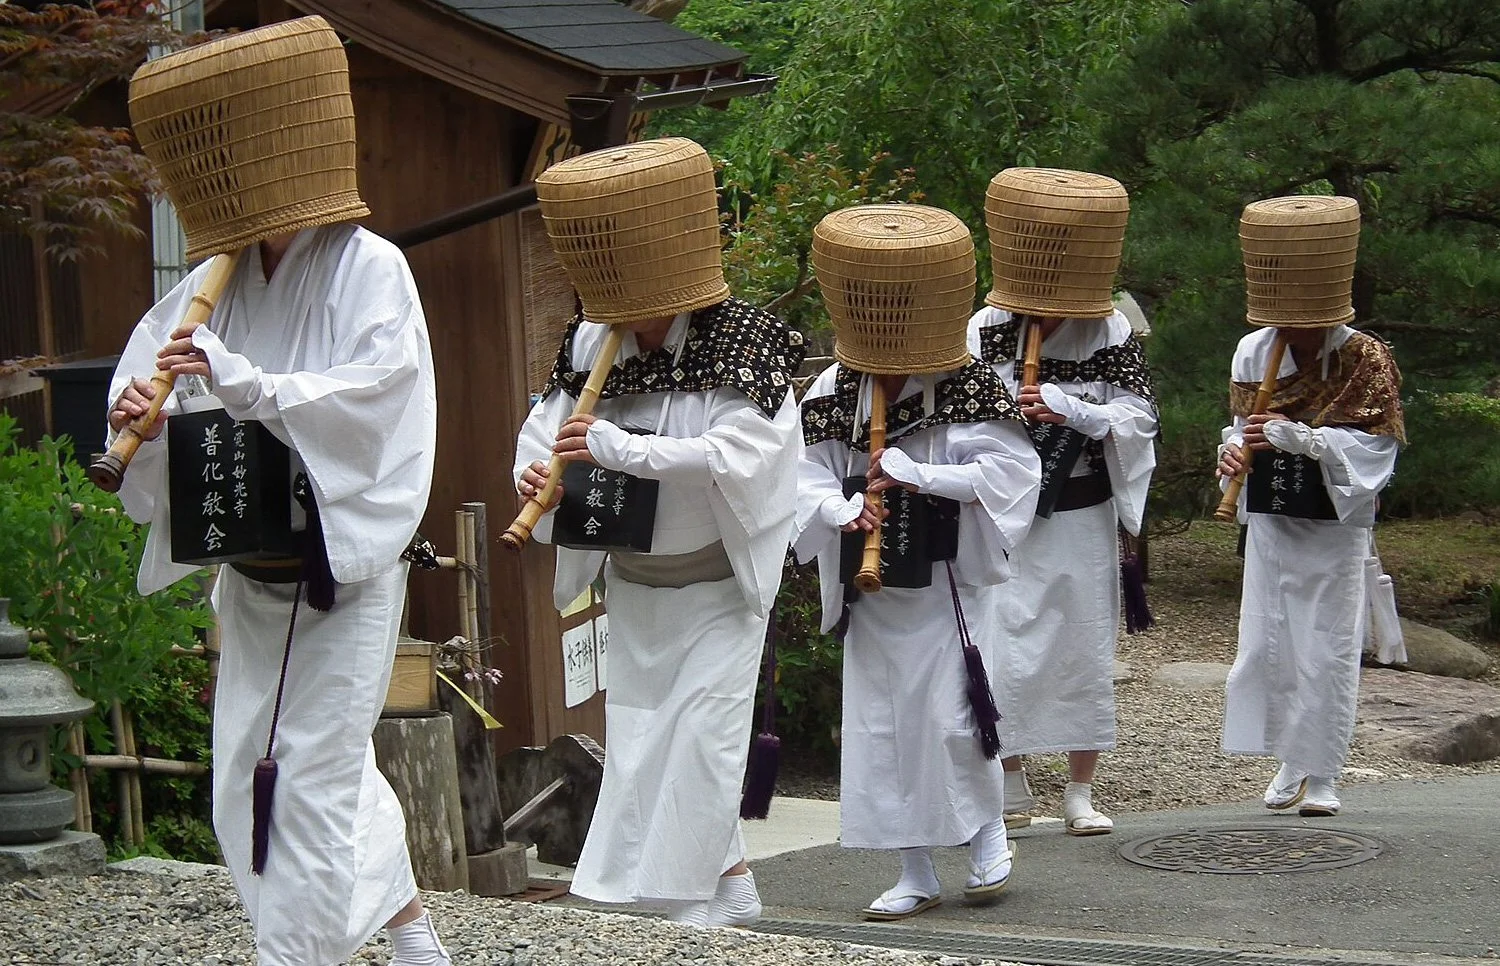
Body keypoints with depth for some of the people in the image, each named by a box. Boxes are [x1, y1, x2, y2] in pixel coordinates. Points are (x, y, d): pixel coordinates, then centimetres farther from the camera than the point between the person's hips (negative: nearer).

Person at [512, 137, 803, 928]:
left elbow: (732, 457, -32)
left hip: (716, 587, -6)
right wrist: (535, 472, -22)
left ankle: (697, 903, -3)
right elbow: (545, 424, 2)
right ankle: (731, 891, 22)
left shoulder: (743, 351, -20)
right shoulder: (592, 344, -4)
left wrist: (615, 447, -35)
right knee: (639, 735, 11)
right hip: (632, 585, 6)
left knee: (699, 732, -10)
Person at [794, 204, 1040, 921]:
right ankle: (915, 874, 18)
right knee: (880, 728, 7)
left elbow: (1009, 470, -20)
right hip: (867, 593, 4)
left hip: (943, 586, -4)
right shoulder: (831, 391, 0)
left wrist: (908, 471, -23)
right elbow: (806, 479, -3)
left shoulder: (969, 389, -10)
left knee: (951, 720, -5)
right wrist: (844, 509, -25)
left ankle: (987, 832, 24)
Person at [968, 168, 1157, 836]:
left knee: (1085, 651, 4)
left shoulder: (1111, 331, -3)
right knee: (1004, 651, -1)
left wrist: (1069, 409, -20)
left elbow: (1137, 417, -7)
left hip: (1083, 516, 0)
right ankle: (1011, 783, 14)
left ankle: (1080, 791, 14)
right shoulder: (986, 328, -3)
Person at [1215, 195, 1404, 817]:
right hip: (1270, 521, 4)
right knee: (1265, 644, 5)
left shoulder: (1365, 359, -10)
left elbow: (1372, 444, -16)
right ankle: (1290, 765, 21)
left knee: (1327, 650, 0)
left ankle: (1320, 777, 9)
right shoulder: (1254, 351, 3)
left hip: (1334, 526, -4)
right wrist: (1235, 450, -10)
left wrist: (1295, 436, -25)